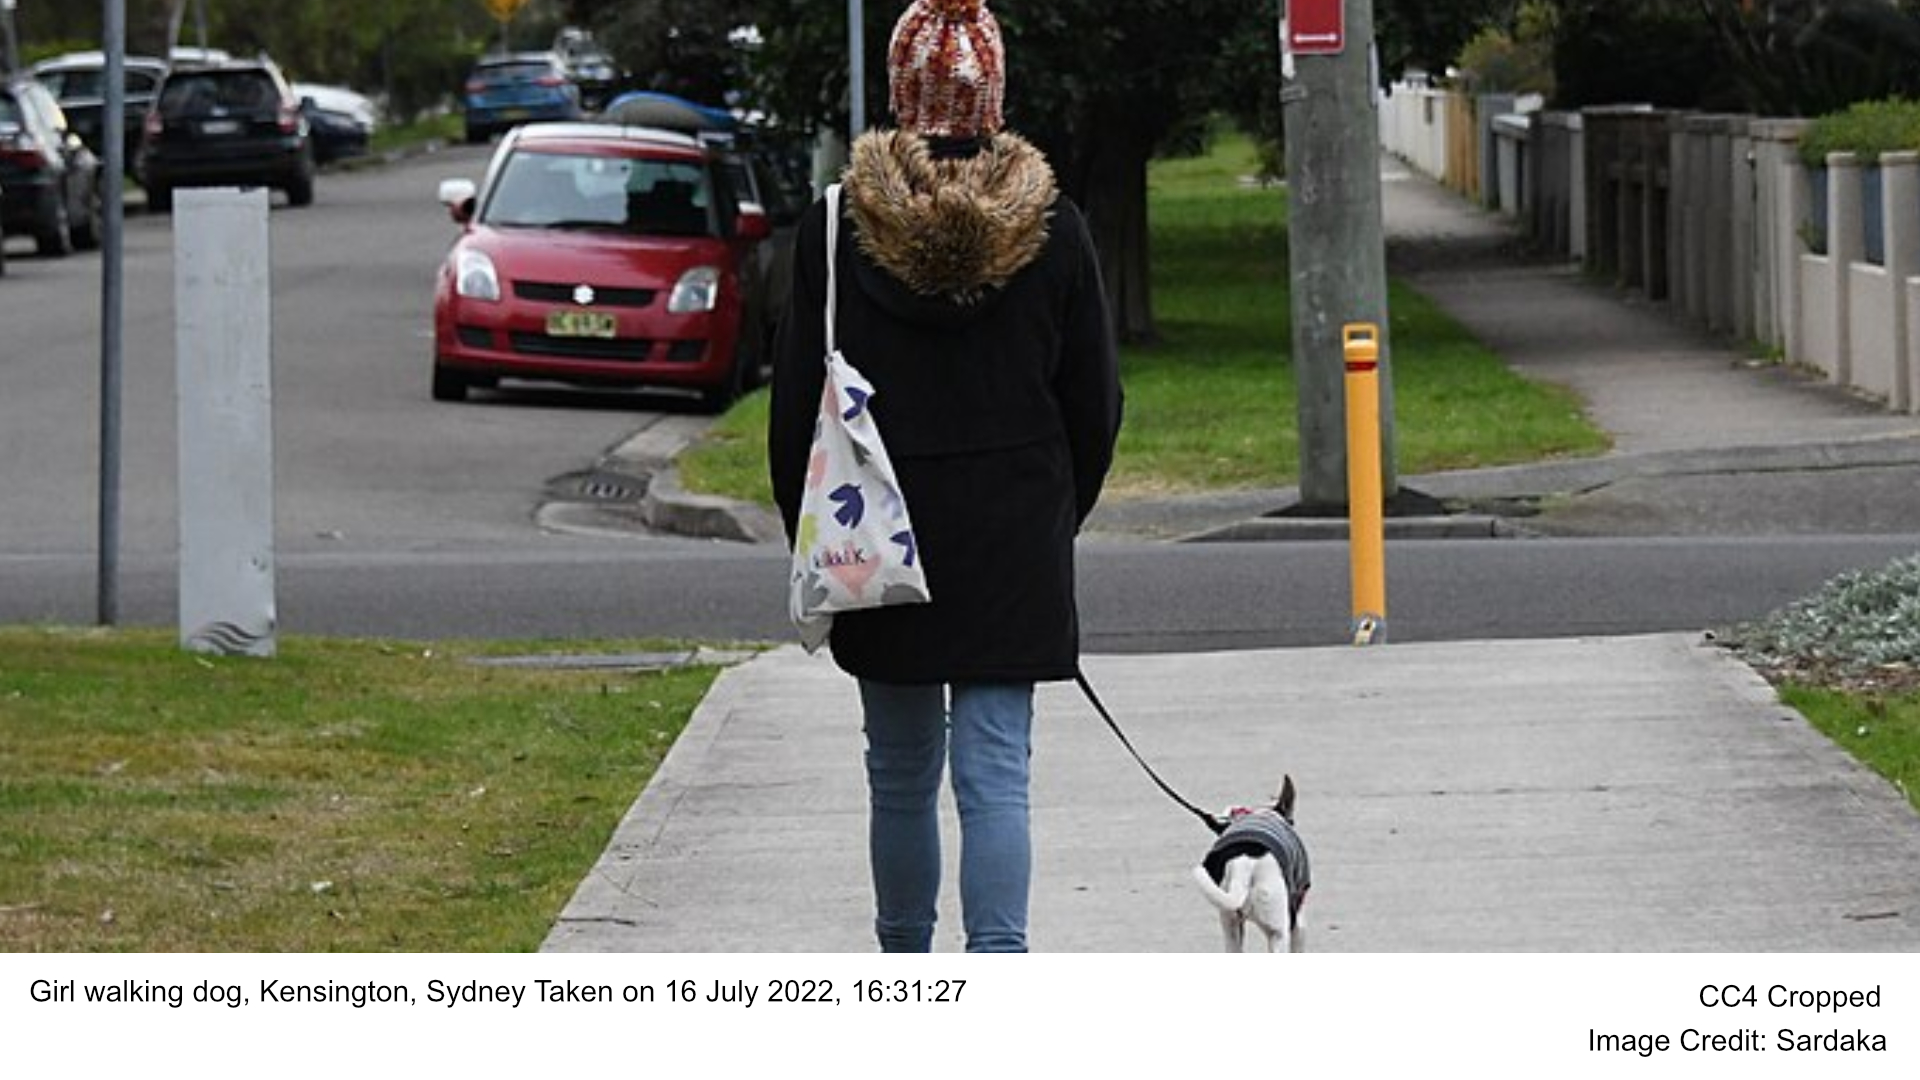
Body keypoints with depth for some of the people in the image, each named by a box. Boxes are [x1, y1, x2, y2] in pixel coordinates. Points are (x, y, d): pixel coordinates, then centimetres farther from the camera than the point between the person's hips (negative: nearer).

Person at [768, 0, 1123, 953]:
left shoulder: (838, 230, -6)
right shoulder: (1053, 230, -3)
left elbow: (799, 405, -2)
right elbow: (1096, 406, 4)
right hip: (1016, 551, 0)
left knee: (901, 770, 14)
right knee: (995, 768, -2)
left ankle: (904, 960, 25)